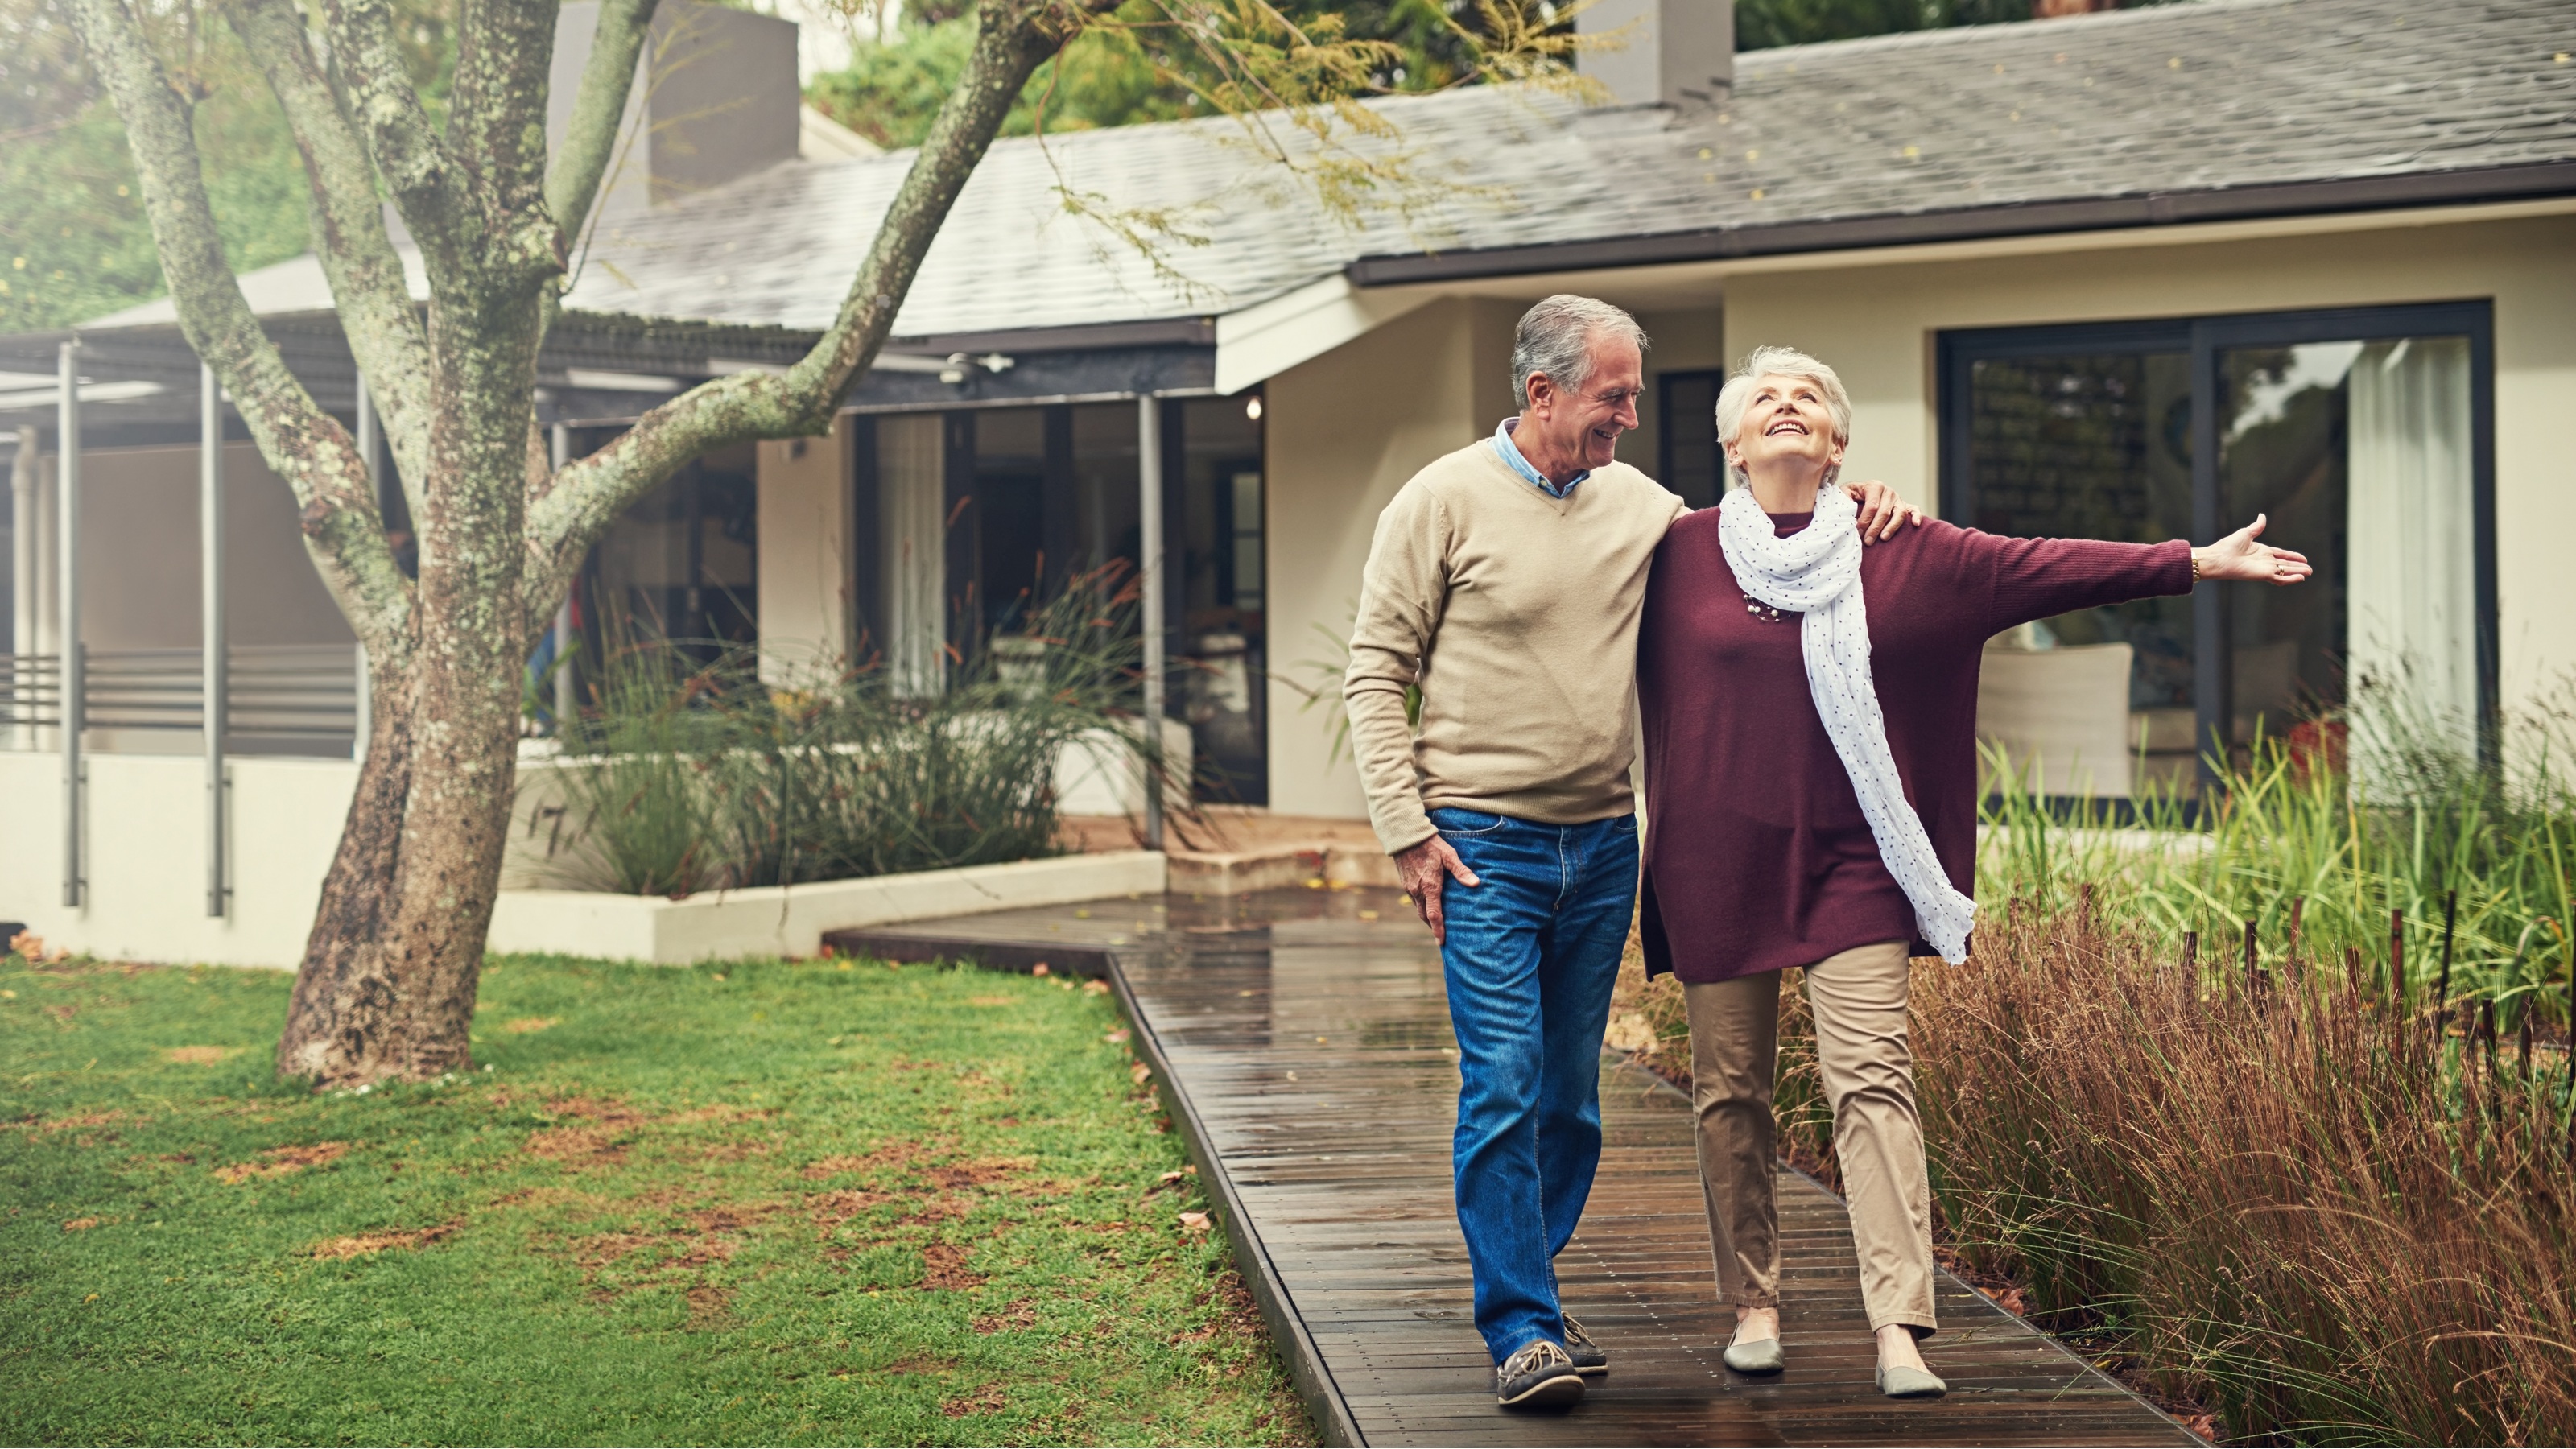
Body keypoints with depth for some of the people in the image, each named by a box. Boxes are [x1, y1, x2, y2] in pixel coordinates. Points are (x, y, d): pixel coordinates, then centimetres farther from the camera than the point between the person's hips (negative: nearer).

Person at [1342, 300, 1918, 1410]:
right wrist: (1408, 831, -11)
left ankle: (1526, 1292, 24)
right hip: (1486, 847, -5)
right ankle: (1521, 1332, -6)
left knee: (1571, 1097, 10)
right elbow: (1375, 672, -5)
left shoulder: (1636, 503, 8)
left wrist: (1850, 512, -2)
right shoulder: (1445, 501, -6)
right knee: (1504, 1088, -11)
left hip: (1602, 845, 5)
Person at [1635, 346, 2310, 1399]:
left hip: (1848, 861, 0)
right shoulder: (1681, 554, 3)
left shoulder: (1895, 553, 4)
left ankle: (1898, 1329, -15)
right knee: (1731, 1087, 6)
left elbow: (2039, 567, 0)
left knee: (1871, 1077, -10)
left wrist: (2194, 564, -4)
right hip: (1717, 864, 1)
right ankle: (1753, 1305, 20)